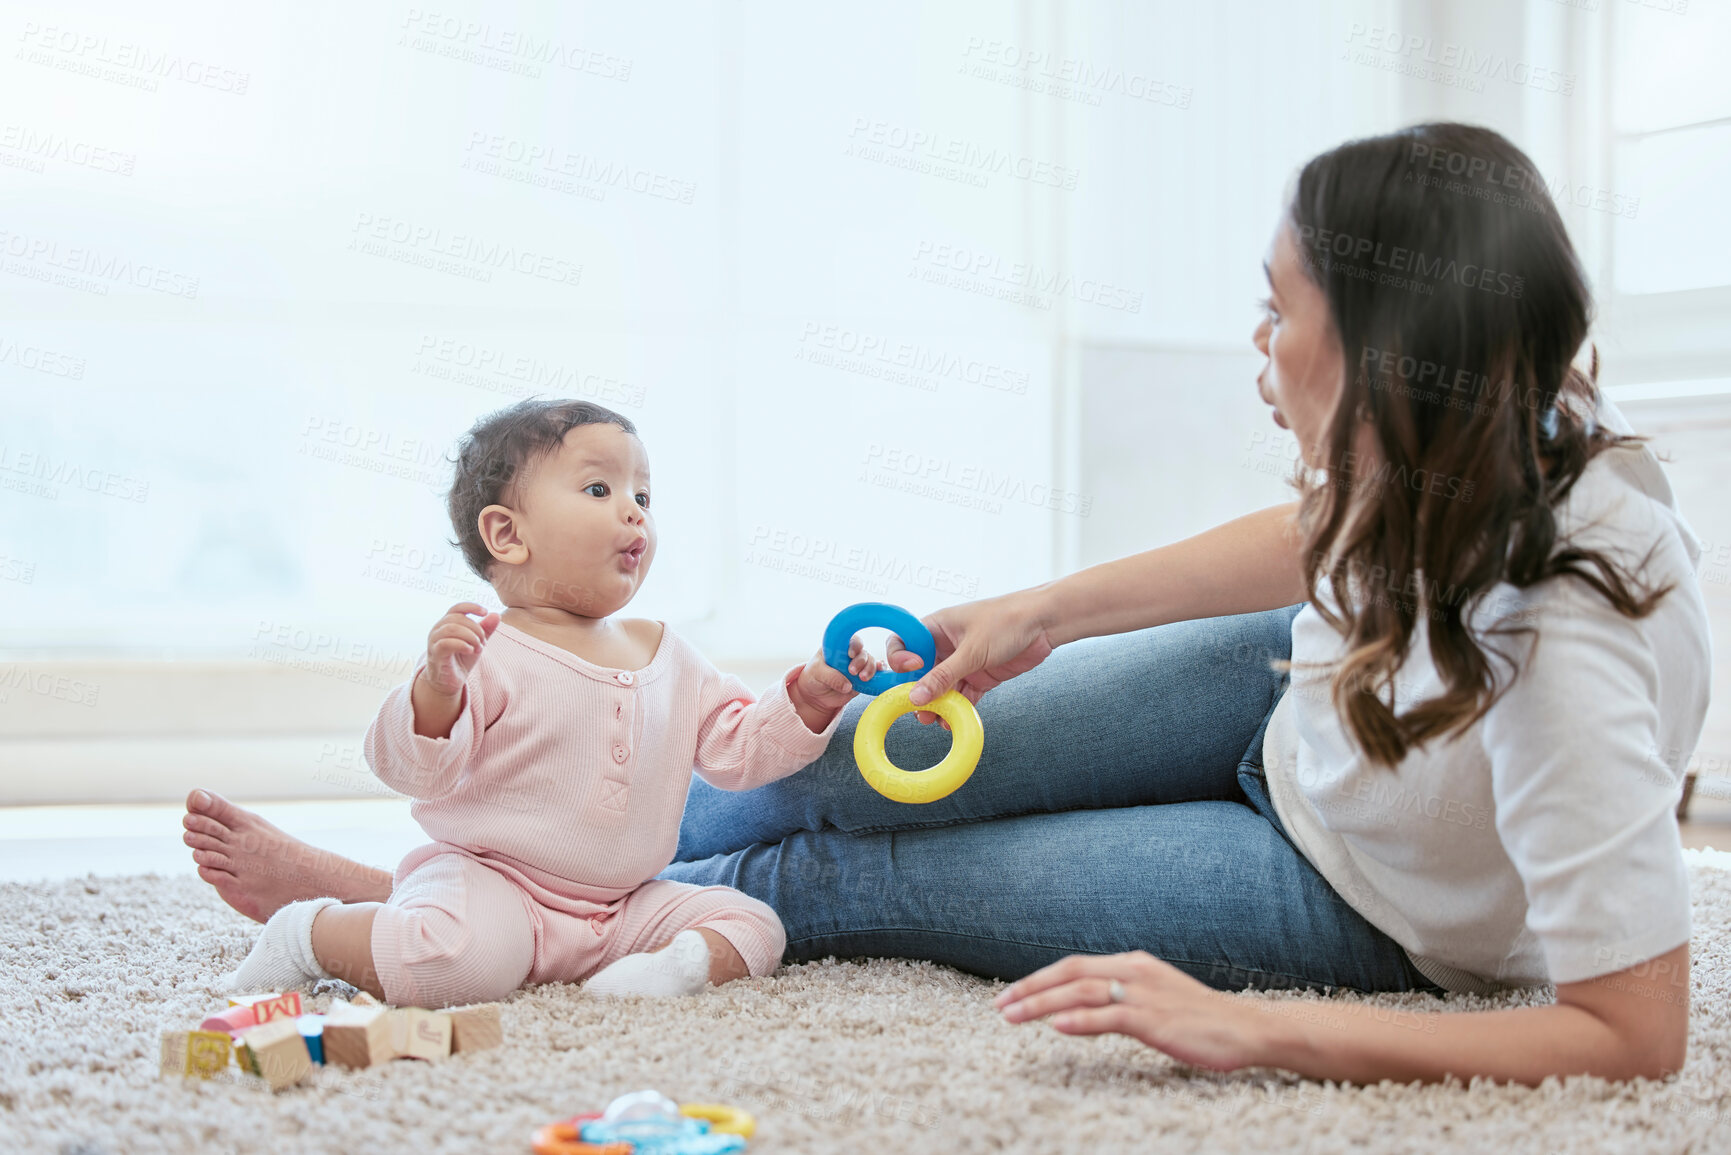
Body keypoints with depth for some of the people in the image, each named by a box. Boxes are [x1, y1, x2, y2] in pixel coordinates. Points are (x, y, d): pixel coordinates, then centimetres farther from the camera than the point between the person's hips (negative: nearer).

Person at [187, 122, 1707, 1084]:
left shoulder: (1559, 651, -42)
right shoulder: (1479, 439, -21)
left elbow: (1634, 1036, -40)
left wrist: (1253, 1029, -44)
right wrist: (1042, 613, 2)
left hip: (1354, 904, -5)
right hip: (1296, 696, 5)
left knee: (847, 883, -4)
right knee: (850, 766, 1)